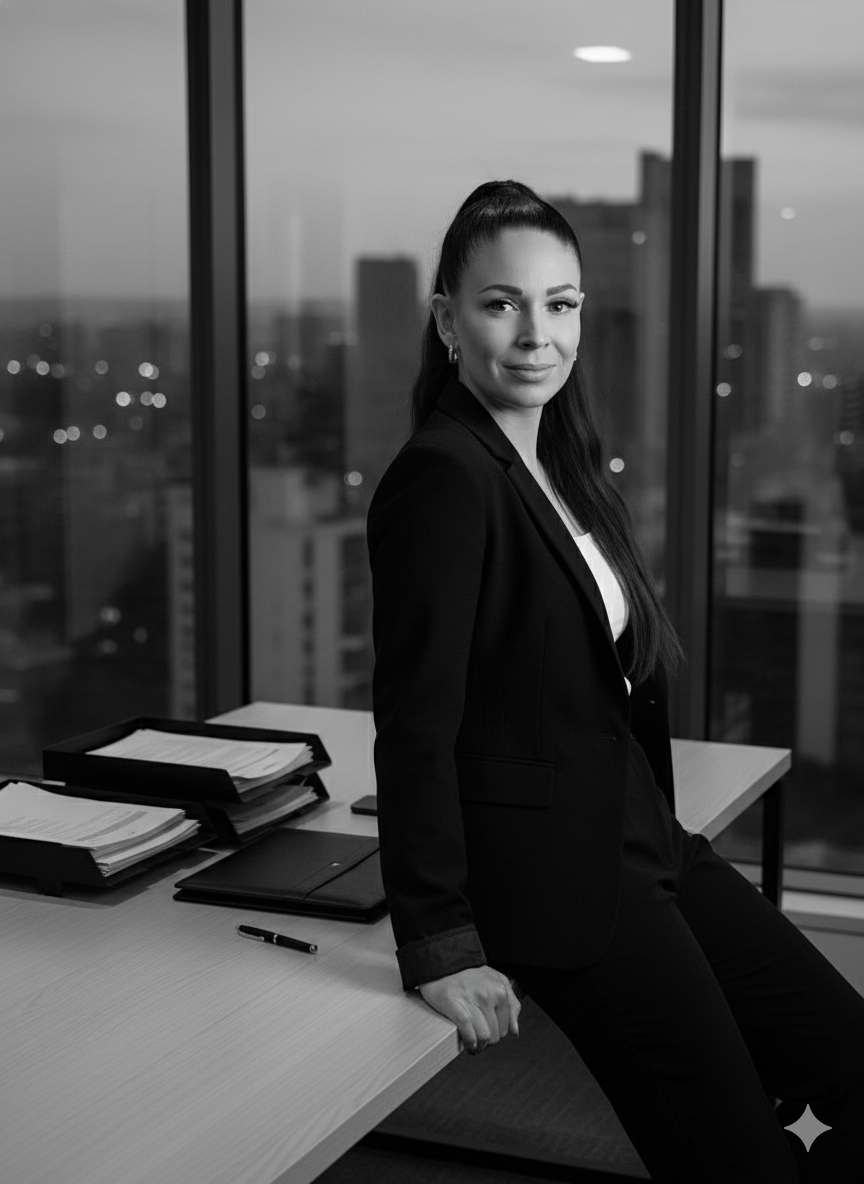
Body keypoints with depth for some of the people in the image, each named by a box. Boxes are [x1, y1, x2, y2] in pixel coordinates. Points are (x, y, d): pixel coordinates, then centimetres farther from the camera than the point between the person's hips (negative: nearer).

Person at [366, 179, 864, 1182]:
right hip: (551, 874, -9)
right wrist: (440, 947, -21)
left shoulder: (563, 463, 12)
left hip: (646, 845, 9)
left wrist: (658, 835, 12)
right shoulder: (442, 478, -18)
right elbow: (415, 723, -21)